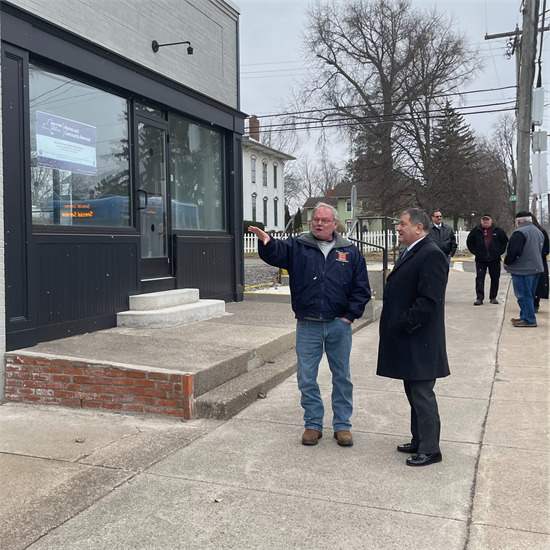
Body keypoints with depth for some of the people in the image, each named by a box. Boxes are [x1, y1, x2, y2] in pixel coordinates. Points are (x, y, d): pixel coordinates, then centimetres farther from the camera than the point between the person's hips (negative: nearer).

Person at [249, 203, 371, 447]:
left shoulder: (350, 252, 4)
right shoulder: (297, 247, 2)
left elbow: (361, 289, 5)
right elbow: (275, 253, -16)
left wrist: (350, 316, -3)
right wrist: (267, 243, -39)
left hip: (339, 325, 0)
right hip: (308, 326, 0)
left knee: (342, 377, 11)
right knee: (307, 378, 7)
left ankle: (342, 425, 25)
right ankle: (313, 424, 24)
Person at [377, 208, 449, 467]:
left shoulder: (431, 255, -17)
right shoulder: (412, 252, 15)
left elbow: (429, 300, -24)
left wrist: (403, 325, -19)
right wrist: (396, 325, 13)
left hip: (419, 342, -10)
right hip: (407, 341, 10)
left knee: (422, 395, 0)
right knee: (414, 394, 18)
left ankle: (430, 449, 12)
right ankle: (419, 441, 31)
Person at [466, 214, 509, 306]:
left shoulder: (498, 231, 4)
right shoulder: (476, 231, 3)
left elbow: (505, 241, 11)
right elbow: (469, 242, 11)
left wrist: (500, 252, 1)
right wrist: (475, 252, 2)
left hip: (494, 260, 1)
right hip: (480, 260, -1)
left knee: (495, 279, 6)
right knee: (480, 278, -6)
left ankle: (493, 297, 18)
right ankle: (479, 298, -5)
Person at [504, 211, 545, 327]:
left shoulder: (520, 233, -18)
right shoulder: (539, 232, 14)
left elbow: (514, 251, -24)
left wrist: (507, 262, -8)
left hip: (522, 269, -10)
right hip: (536, 267, 10)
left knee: (523, 295, -4)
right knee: (529, 295, 16)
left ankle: (529, 320, -2)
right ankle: (525, 316, 24)